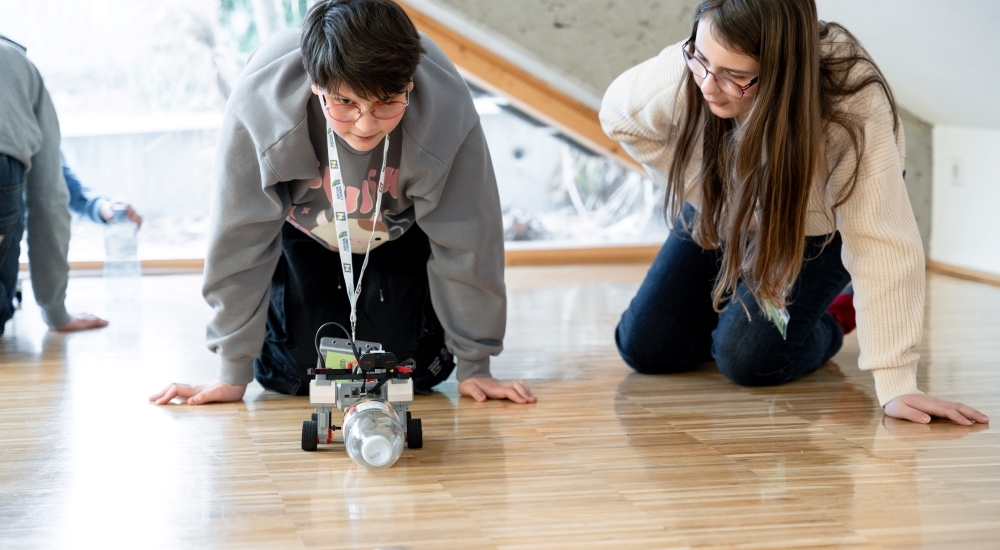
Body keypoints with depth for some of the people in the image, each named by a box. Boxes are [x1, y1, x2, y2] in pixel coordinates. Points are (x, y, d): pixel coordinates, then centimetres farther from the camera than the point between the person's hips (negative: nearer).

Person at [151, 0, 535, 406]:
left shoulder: (447, 112, -38)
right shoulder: (261, 103, -38)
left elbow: (465, 243, -24)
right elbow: (242, 237, -26)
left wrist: (474, 367, -17)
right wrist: (234, 374, -20)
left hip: (401, 233, 0)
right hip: (304, 231, 0)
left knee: (412, 370, -10)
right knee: (290, 373, -9)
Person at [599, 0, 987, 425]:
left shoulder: (852, 105, -42)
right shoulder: (681, 72, -34)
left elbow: (882, 243, -43)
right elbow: (619, 116, -10)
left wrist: (896, 384, -47)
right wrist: (706, 193, -15)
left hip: (817, 227, -3)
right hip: (719, 215, 3)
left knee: (748, 358, -19)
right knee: (644, 347, -3)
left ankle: (820, 330, 13)